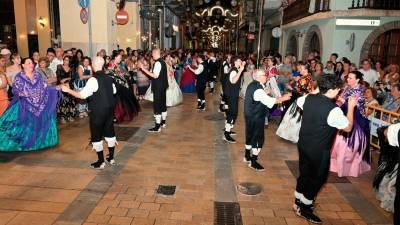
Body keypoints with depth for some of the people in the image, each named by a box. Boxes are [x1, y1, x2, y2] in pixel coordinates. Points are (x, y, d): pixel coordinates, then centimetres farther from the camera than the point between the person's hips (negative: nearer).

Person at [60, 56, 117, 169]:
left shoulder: (93, 79, -18)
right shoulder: (109, 78, 5)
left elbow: (82, 95, -21)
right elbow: (114, 91, 19)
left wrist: (68, 90, -11)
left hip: (97, 111, -7)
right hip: (109, 109, 7)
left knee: (96, 135, 5)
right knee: (109, 132, 16)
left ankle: (101, 162, 13)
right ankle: (111, 158, 28)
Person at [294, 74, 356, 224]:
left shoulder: (308, 98, -7)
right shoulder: (333, 110, -27)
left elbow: (298, 102, 18)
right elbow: (348, 127, -11)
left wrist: (317, 93, 19)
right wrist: (351, 107, -3)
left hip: (303, 144, 7)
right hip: (319, 151, -7)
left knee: (304, 173, 23)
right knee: (317, 178, 14)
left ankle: (298, 201, 41)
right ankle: (304, 209, 28)